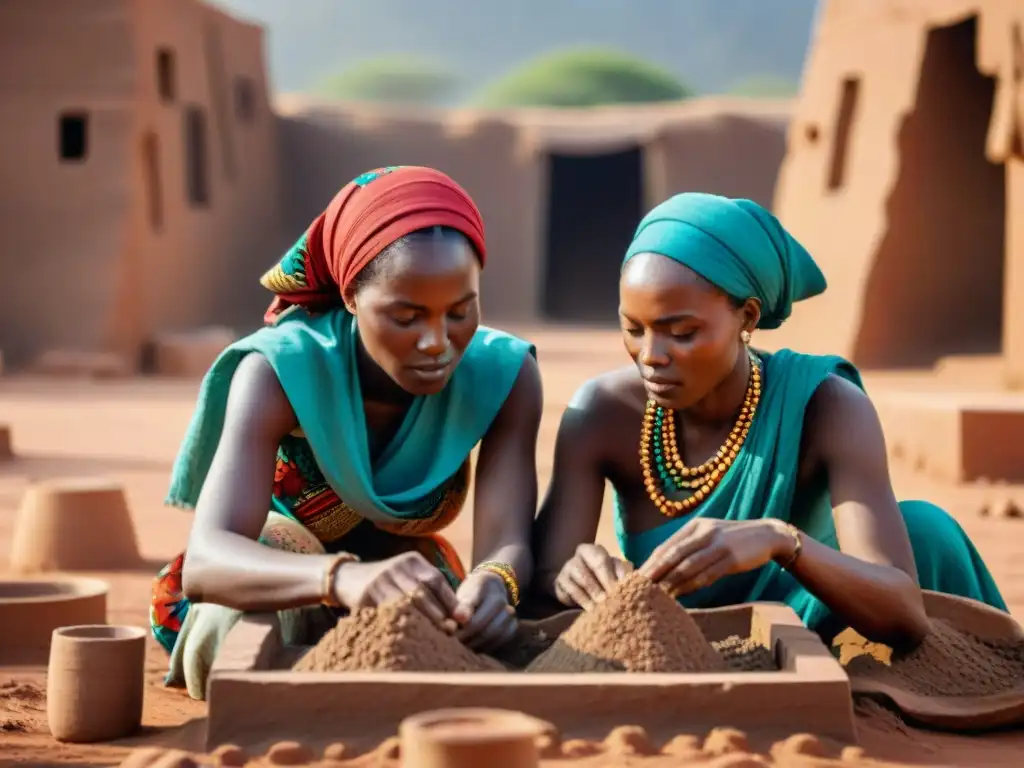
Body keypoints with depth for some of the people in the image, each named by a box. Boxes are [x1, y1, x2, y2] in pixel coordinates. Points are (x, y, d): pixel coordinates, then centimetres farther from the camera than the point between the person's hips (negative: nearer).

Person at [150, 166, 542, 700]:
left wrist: (494, 583, -59)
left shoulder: (504, 376, -24)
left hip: (404, 559, 4)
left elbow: (506, 544, -33)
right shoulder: (280, 372, -33)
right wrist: (344, 577, -66)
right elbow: (206, 561, -46)